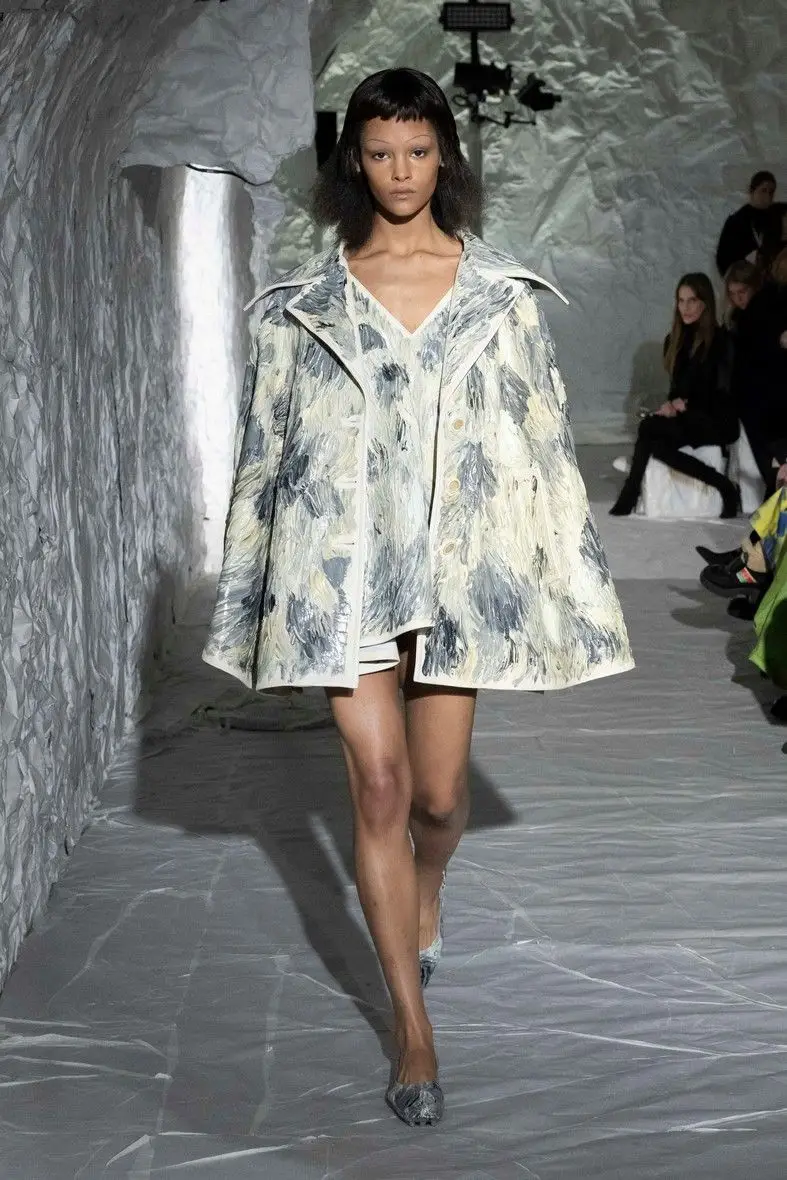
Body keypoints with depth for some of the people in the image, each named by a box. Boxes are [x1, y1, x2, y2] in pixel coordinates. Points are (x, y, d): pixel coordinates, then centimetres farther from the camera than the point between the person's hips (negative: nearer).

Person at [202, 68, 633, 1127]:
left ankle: (424, 899, 42)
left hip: (459, 562, 0)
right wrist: (259, 600, 7)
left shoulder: (500, 294, 5)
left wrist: (568, 588, 1)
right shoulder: (306, 298, 6)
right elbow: (267, 446, 9)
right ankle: (414, 1030, 8)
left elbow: (543, 438, 5)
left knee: (437, 795, 4)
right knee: (380, 788, -4)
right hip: (343, 562, 0)